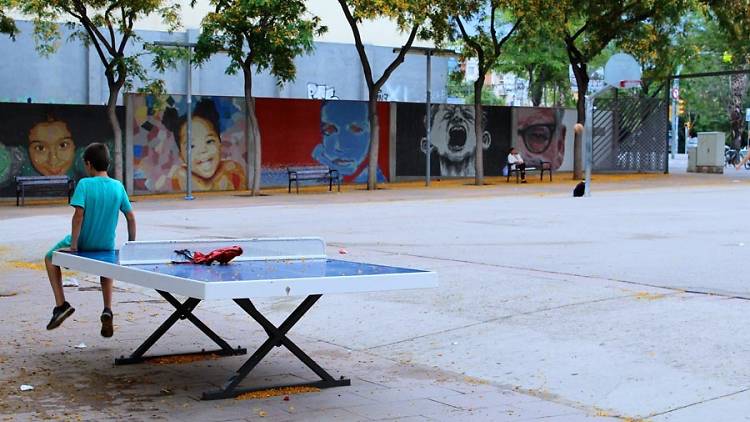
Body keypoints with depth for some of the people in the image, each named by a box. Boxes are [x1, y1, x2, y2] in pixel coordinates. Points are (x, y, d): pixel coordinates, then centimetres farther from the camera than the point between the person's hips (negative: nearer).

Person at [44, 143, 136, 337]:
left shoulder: (84, 184, -15)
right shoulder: (118, 186, -3)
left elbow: (79, 214, -23)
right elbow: (130, 217, 0)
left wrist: (73, 244, -17)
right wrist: (131, 243, 10)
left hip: (83, 243, -4)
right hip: (107, 246, 4)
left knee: (51, 258, 26)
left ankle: (61, 304, 15)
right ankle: (107, 311, 18)